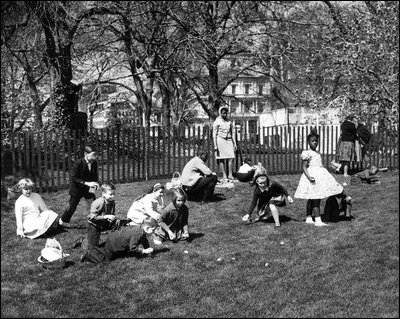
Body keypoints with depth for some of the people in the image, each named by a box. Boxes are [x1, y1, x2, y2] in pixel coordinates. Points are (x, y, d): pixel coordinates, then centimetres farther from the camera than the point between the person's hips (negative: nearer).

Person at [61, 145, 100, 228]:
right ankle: (64, 221, 30)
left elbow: (95, 175, 5)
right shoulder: (78, 163, -24)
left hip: (88, 189, 4)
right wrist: (86, 183, -33)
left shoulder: (94, 163, -8)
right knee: (72, 205, 9)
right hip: (77, 188, -4)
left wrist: (95, 184, -15)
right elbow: (74, 178, -25)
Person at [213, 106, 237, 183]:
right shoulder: (217, 122, -1)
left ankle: (230, 175, -5)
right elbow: (214, 134, -2)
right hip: (220, 140, -4)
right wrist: (215, 145, -8)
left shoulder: (229, 121, 12)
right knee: (221, 159, -5)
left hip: (229, 140, 4)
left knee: (231, 157, -8)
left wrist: (234, 143, 12)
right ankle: (224, 176, -4)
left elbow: (233, 132, 17)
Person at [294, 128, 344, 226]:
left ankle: (309, 218, 20)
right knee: (316, 200, -9)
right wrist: (309, 177, -26)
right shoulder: (307, 153, -11)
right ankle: (318, 220, -8)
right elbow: (304, 167, -14)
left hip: (320, 175, 9)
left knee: (311, 199, 13)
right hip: (312, 176, -9)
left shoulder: (317, 153, 15)